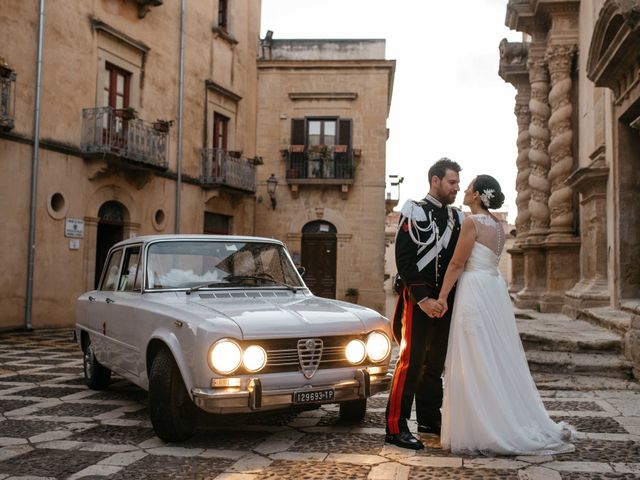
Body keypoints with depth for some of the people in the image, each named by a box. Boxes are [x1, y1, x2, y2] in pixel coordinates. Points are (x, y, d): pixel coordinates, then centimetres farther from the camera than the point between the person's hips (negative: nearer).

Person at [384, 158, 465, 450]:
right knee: (412, 360, -9)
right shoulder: (414, 211, -6)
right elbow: (404, 260, -13)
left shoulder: (457, 217, 14)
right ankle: (395, 428, -3)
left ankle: (429, 419, 28)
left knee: (436, 361, 15)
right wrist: (423, 299, -17)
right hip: (419, 299, -7)